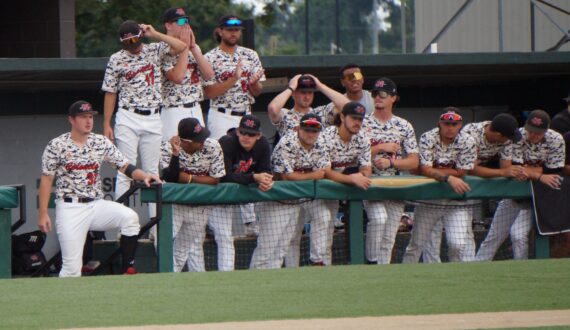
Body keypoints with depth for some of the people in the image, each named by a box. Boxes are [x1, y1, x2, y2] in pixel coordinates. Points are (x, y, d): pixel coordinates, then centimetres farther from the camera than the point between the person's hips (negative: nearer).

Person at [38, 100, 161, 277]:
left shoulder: (101, 142, 8)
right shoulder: (56, 146, 0)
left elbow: (125, 166, 5)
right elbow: (46, 179, 0)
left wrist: (144, 175, -16)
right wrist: (43, 214, -5)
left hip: (96, 205, 3)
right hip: (69, 208, -3)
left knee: (130, 217, -23)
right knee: (72, 266, -11)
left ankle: (128, 269, -16)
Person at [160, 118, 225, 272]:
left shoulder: (212, 147, -14)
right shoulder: (168, 148, -17)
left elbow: (215, 180, -12)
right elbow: (171, 178, -26)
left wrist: (188, 178, -20)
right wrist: (175, 153, -37)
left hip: (201, 205, 1)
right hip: (174, 203, -1)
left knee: (195, 243, 4)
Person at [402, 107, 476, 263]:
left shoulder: (467, 142, -7)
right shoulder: (427, 138, -7)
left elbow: (461, 172, -11)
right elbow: (425, 170, -18)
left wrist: (433, 171, -11)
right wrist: (448, 177, -32)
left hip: (456, 201, -1)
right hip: (428, 199, 1)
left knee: (458, 244, -15)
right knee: (416, 243, 6)